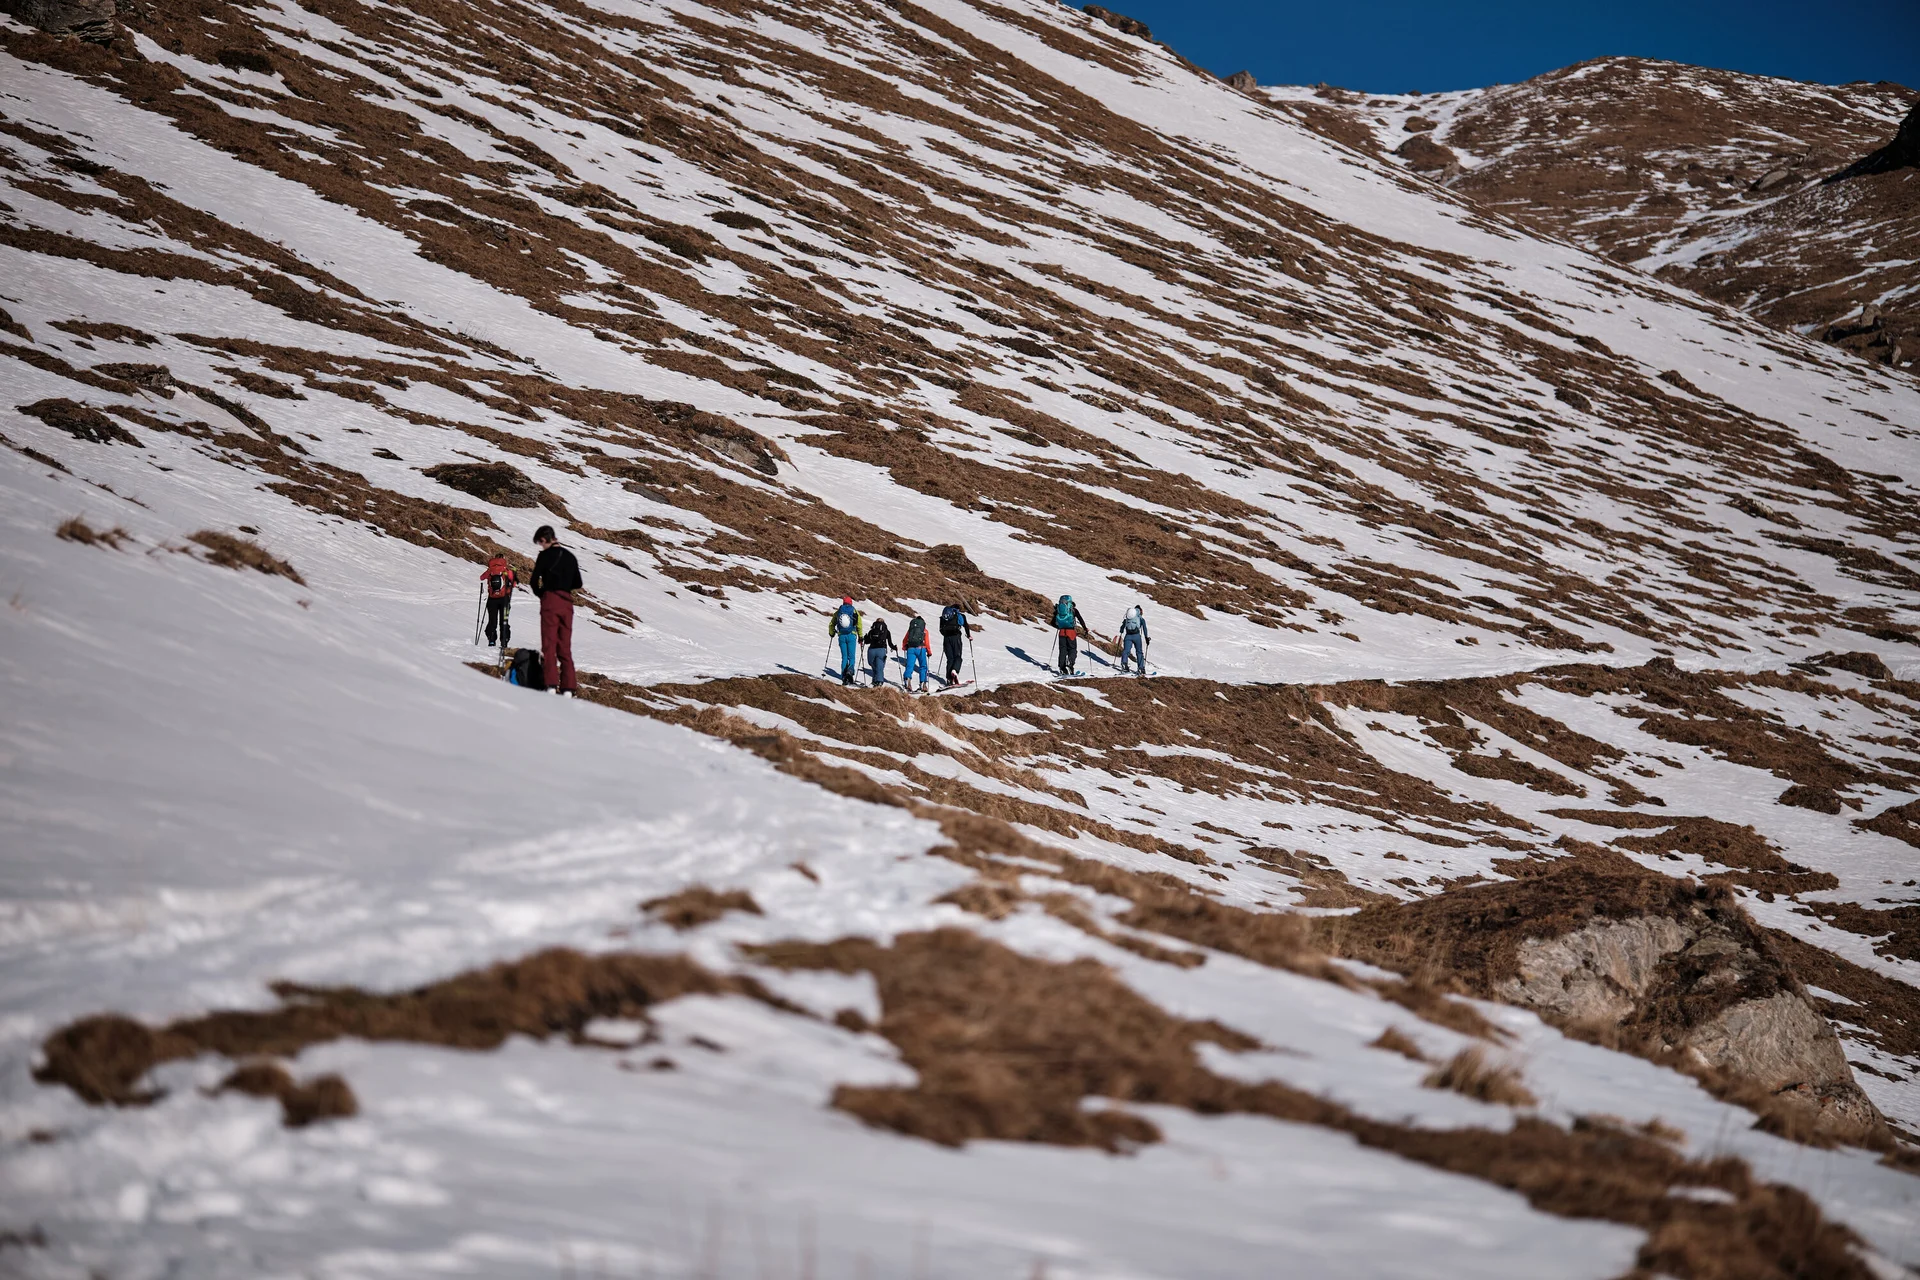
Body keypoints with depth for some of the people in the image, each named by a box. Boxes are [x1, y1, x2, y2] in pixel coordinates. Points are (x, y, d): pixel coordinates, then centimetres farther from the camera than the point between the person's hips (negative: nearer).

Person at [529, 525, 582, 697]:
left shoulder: (546, 555, -3)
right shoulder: (570, 556, 14)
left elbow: (534, 581, -4)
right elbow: (577, 584, 19)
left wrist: (539, 592, 15)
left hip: (550, 600, -5)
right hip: (567, 602, 5)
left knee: (549, 644, -5)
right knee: (565, 646, 7)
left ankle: (551, 684, -16)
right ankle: (568, 687, 1)